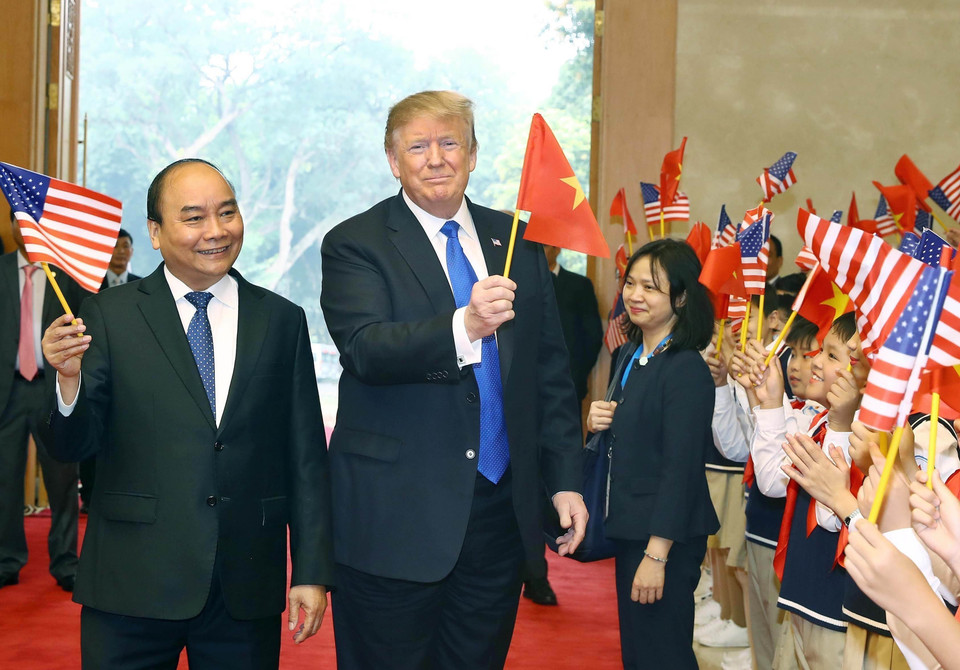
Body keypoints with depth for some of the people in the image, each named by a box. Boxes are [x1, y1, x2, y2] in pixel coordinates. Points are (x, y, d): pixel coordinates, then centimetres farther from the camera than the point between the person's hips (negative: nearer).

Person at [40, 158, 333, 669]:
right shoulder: (110, 314, 1)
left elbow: (305, 457, 6)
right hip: (133, 589, -1)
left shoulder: (283, 321, 6)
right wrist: (70, 378, -22)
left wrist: (312, 572, 2)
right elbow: (73, 447, -2)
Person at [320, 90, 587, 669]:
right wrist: (463, 327, -37)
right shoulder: (354, 245, -4)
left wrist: (566, 481, 7)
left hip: (501, 508, 4)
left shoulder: (517, 243, 10)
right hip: (395, 514, -4)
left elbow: (551, 370, 12)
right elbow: (367, 349, -21)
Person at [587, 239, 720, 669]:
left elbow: (681, 467, -20)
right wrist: (600, 422, -3)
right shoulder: (629, 355, 9)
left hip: (667, 537, -8)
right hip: (629, 528, 9)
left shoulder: (687, 371, -17)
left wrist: (657, 553, -21)